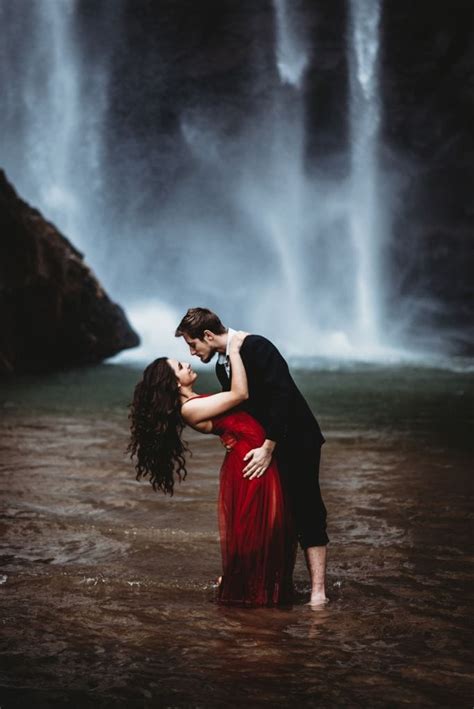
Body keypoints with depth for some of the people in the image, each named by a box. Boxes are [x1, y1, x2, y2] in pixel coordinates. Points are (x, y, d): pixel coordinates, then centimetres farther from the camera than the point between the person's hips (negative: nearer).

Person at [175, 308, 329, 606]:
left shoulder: (257, 347, -19)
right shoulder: (222, 366, 8)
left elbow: (282, 396, -26)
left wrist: (268, 448, -26)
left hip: (296, 442, -9)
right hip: (263, 445, 9)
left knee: (306, 512, -9)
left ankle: (318, 590, -9)